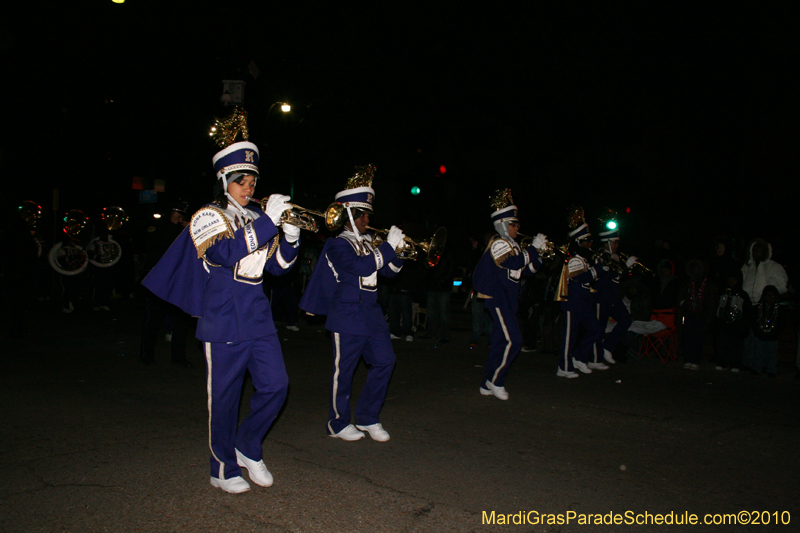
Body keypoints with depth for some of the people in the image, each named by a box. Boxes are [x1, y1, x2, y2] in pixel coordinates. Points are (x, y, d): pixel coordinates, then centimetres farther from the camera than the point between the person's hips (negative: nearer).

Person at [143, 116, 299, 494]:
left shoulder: (254, 220, 14)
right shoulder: (208, 217, -4)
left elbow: (277, 266, 13)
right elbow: (226, 253, -24)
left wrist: (290, 238, -6)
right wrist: (268, 221, -25)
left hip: (258, 317, 6)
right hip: (224, 321, -6)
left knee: (275, 385, 0)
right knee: (224, 397, 3)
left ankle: (247, 447, 23)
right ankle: (223, 470, 19)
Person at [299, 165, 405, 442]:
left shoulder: (369, 243, 12)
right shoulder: (337, 245, -10)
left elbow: (390, 271, 15)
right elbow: (362, 267, -26)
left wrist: (395, 250, -2)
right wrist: (388, 246, -21)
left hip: (372, 314, 8)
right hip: (347, 317, -7)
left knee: (384, 361, 4)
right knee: (344, 370, 3)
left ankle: (368, 418, 19)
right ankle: (338, 423, 20)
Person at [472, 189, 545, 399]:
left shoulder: (511, 245, 19)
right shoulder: (498, 243, -12)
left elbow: (528, 269, 19)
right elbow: (515, 263, -27)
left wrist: (538, 252, 5)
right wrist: (533, 247, -17)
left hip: (507, 300, 10)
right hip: (498, 299, -10)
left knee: (500, 342, 11)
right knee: (513, 340, -13)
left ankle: (487, 384, 18)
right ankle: (495, 381, -1)